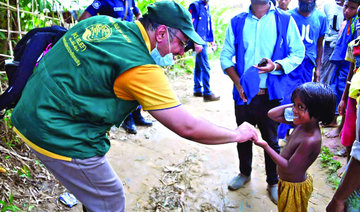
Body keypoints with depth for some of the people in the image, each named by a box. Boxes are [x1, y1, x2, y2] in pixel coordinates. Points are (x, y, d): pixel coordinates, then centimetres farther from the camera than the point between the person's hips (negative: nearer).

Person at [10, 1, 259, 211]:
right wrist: (238, 134, -7)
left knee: (97, 188, 25)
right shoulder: (140, 68, -23)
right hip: (60, 137, -9)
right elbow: (187, 127, -21)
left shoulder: (102, 21, 1)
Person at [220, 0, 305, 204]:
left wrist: (275, 65, -18)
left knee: (271, 141, 10)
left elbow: (298, 53, 0)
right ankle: (245, 173, 41)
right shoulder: (237, 22, 3)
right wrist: (238, 83, -9)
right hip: (243, 94, 2)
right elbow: (225, 57, 5)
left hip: (270, 95, -2)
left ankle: (273, 182, 31)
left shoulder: (285, 20, -2)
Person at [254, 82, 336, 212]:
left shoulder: (311, 140, -34)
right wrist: (294, 104, -15)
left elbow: (289, 167, -28)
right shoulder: (302, 123, -10)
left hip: (295, 188, -8)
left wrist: (266, 147, -31)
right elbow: (272, 115, -3)